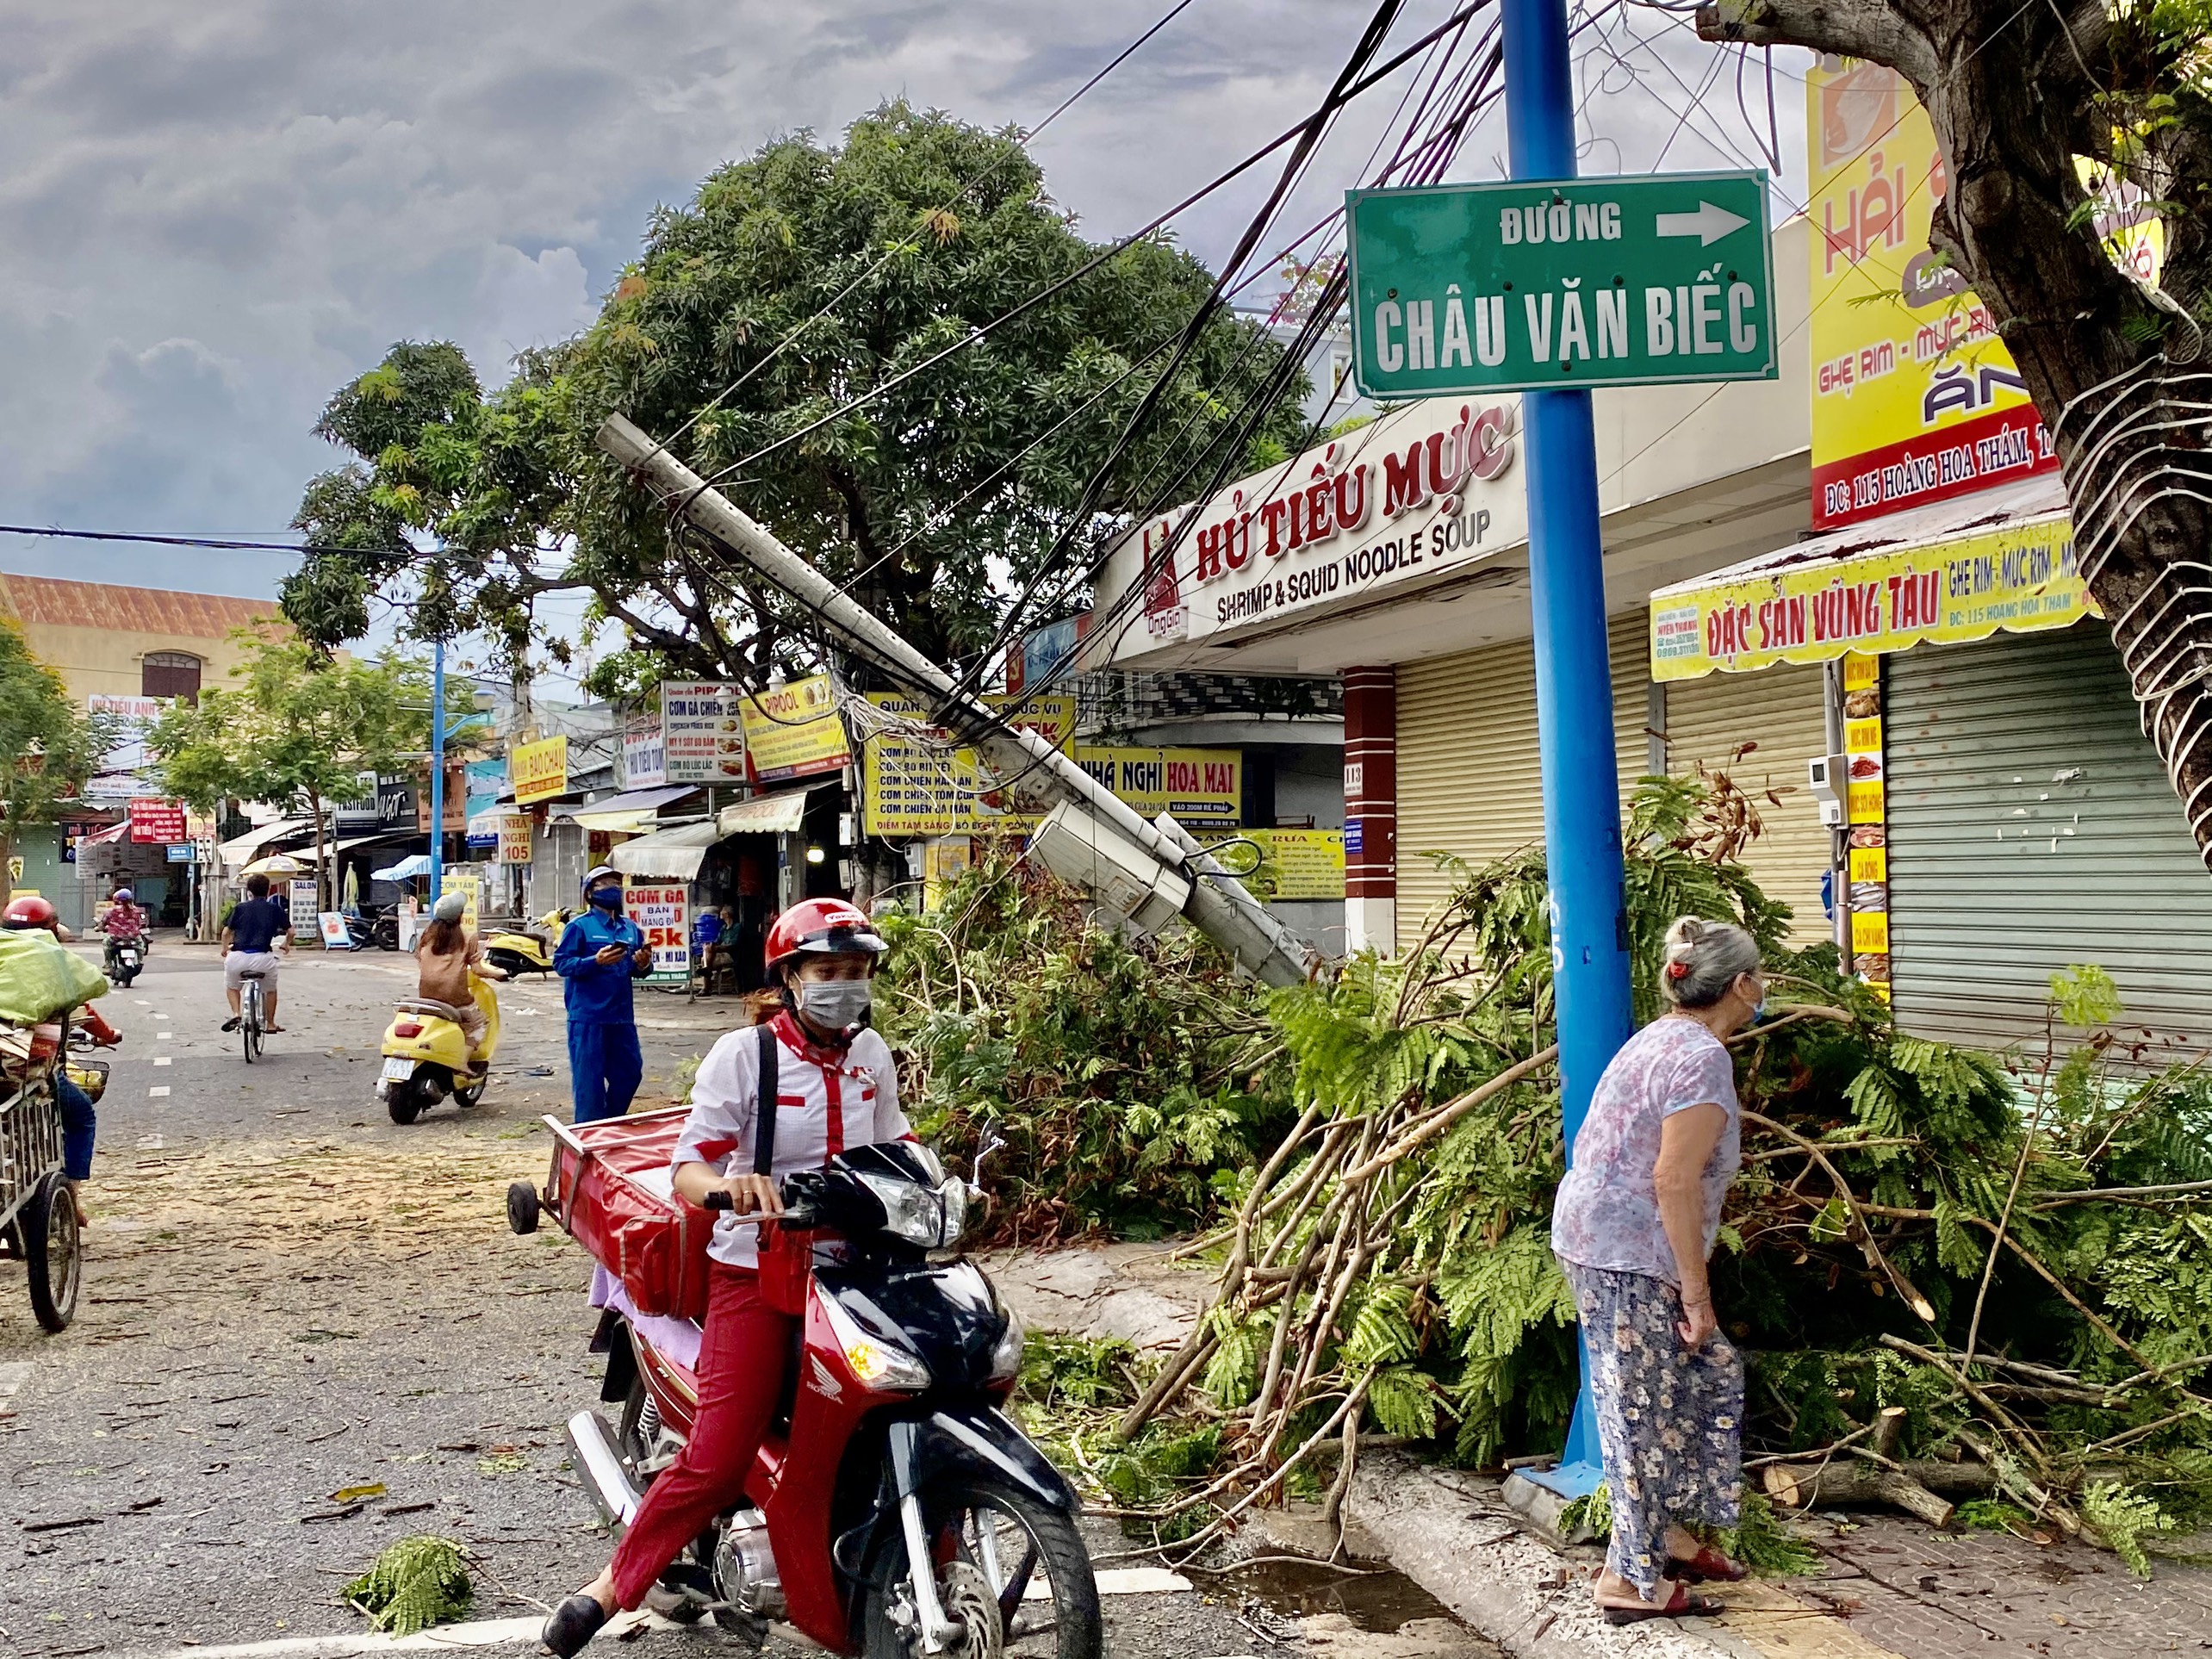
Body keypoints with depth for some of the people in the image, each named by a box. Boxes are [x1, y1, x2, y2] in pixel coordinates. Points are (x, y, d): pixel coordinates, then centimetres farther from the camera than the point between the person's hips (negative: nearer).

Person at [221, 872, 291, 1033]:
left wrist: (225, 948, 26)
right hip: (263, 958, 0)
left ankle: (236, 1013, 8)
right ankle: (270, 1024, 30)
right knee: (270, 989, 27)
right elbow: (290, 931, 12)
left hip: (238, 957, 0)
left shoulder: (240, 908, 10)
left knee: (231, 985, 29)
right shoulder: (275, 909, 10)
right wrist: (286, 945, 34)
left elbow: (227, 931, 7)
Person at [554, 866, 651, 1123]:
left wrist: (643, 964, -5)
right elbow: (560, 963, -10)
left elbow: (638, 969, 19)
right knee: (590, 1080, -3)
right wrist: (595, 961, -22)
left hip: (622, 1016, 6)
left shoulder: (630, 928, 14)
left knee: (630, 1073, 11)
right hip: (588, 1018, -6)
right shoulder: (579, 926, -4)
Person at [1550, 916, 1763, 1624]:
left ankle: (1668, 1532, 27)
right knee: (1650, 1410, -1)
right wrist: (1696, 1293, -16)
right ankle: (1634, 1579, 8)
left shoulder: (1662, 1037, 13)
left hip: (1599, 1239, 10)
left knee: (1711, 1372, 18)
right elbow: (1674, 1181, -21)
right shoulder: (1703, 1057, -17)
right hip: (1626, 1255, -10)